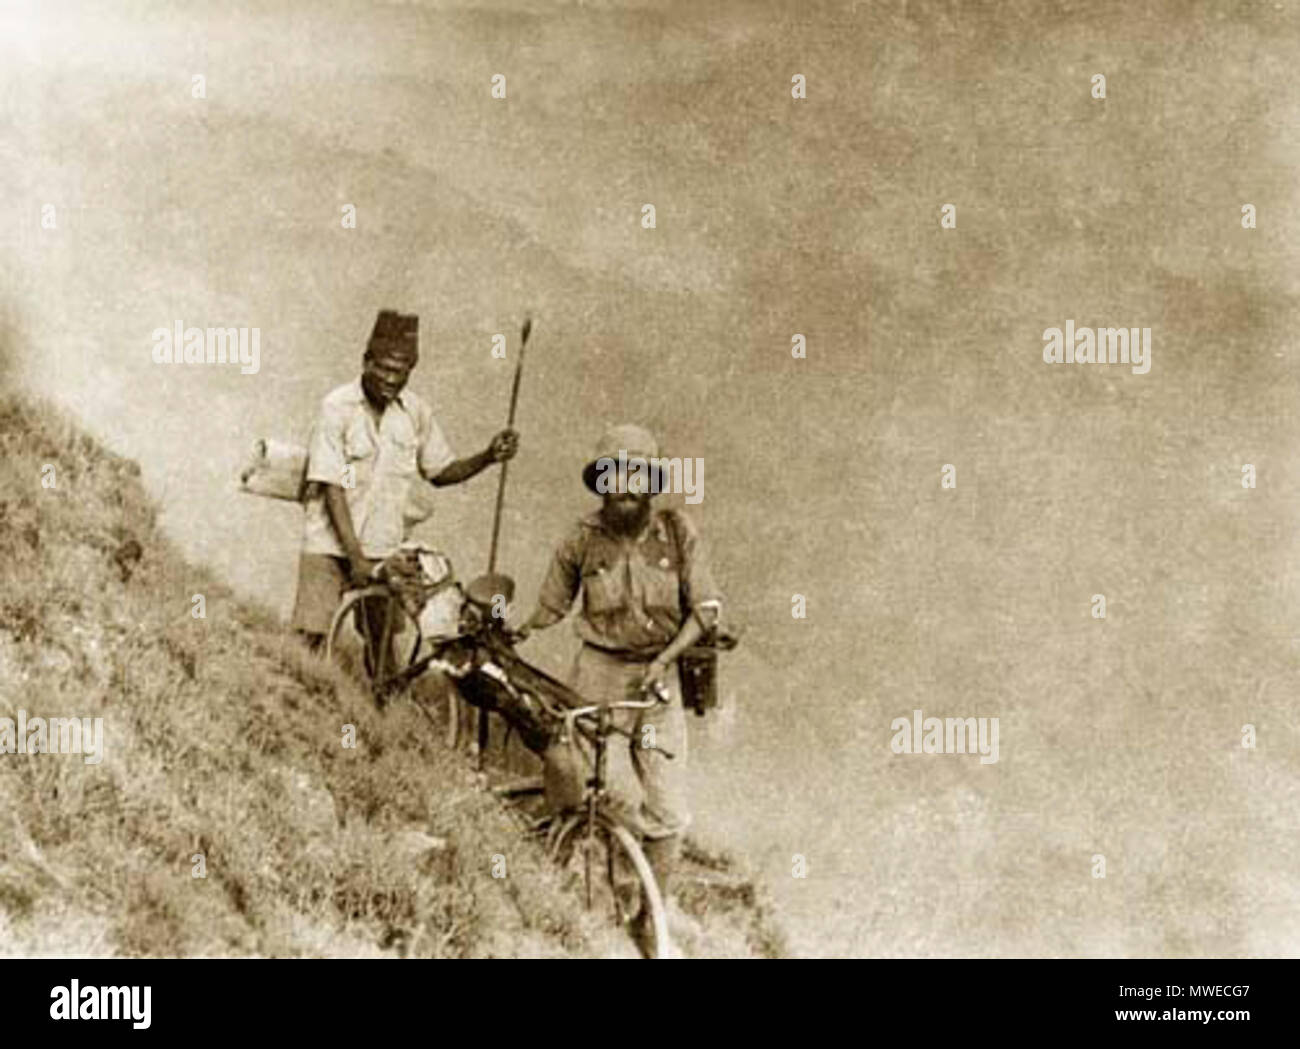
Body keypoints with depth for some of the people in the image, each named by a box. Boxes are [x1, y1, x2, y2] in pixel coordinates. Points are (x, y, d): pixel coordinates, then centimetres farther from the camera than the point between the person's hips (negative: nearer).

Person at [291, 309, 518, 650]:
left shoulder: (416, 412, 1)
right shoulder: (337, 408, -12)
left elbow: (440, 472, 15)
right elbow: (332, 488, -13)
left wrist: (488, 457, -3)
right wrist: (355, 558, -16)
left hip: (385, 548, 4)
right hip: (330, 545, -4)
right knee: (315, 637, -9)